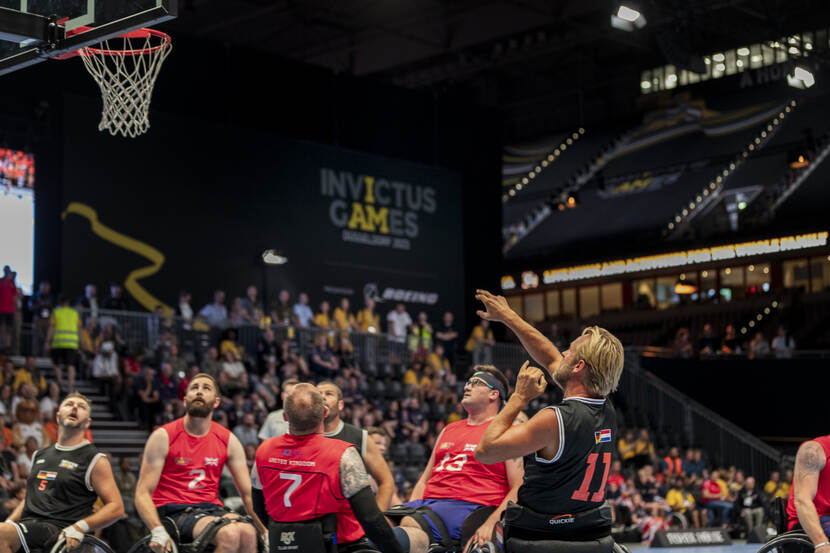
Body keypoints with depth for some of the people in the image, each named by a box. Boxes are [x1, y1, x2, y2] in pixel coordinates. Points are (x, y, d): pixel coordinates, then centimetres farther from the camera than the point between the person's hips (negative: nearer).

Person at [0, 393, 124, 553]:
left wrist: (81, 526, -16)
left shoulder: (95, 460, 3)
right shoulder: (40, 455, 24)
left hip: (59, 531, -6)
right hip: (28, 525, 6)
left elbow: (116, 507, -1)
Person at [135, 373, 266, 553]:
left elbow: (248, 494, 8)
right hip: (174, 513, -4)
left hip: (211, 509, 4)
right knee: (230, 534, -33)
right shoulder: (163, 436, -3)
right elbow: (142, 494, -7)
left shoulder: (228, 440, 6)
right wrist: (158, 532, -24)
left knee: (248, 533, -31)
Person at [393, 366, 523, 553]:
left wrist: (490, 524, -18)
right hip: (427, 502, 6)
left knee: (410, 526, -36)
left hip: (469, 506, -6)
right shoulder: (448, 430, 28)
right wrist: (410, 508, 8)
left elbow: (519, 488, -4)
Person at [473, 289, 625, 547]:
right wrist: (508, 316, 22)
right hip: (594, 534, 7)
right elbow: (551, 361, 14)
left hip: (536, 535, -6)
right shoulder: (607, 414, 1)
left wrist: (520, 397, -9)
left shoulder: (555, 420, -21)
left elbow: (485, 451, -14)